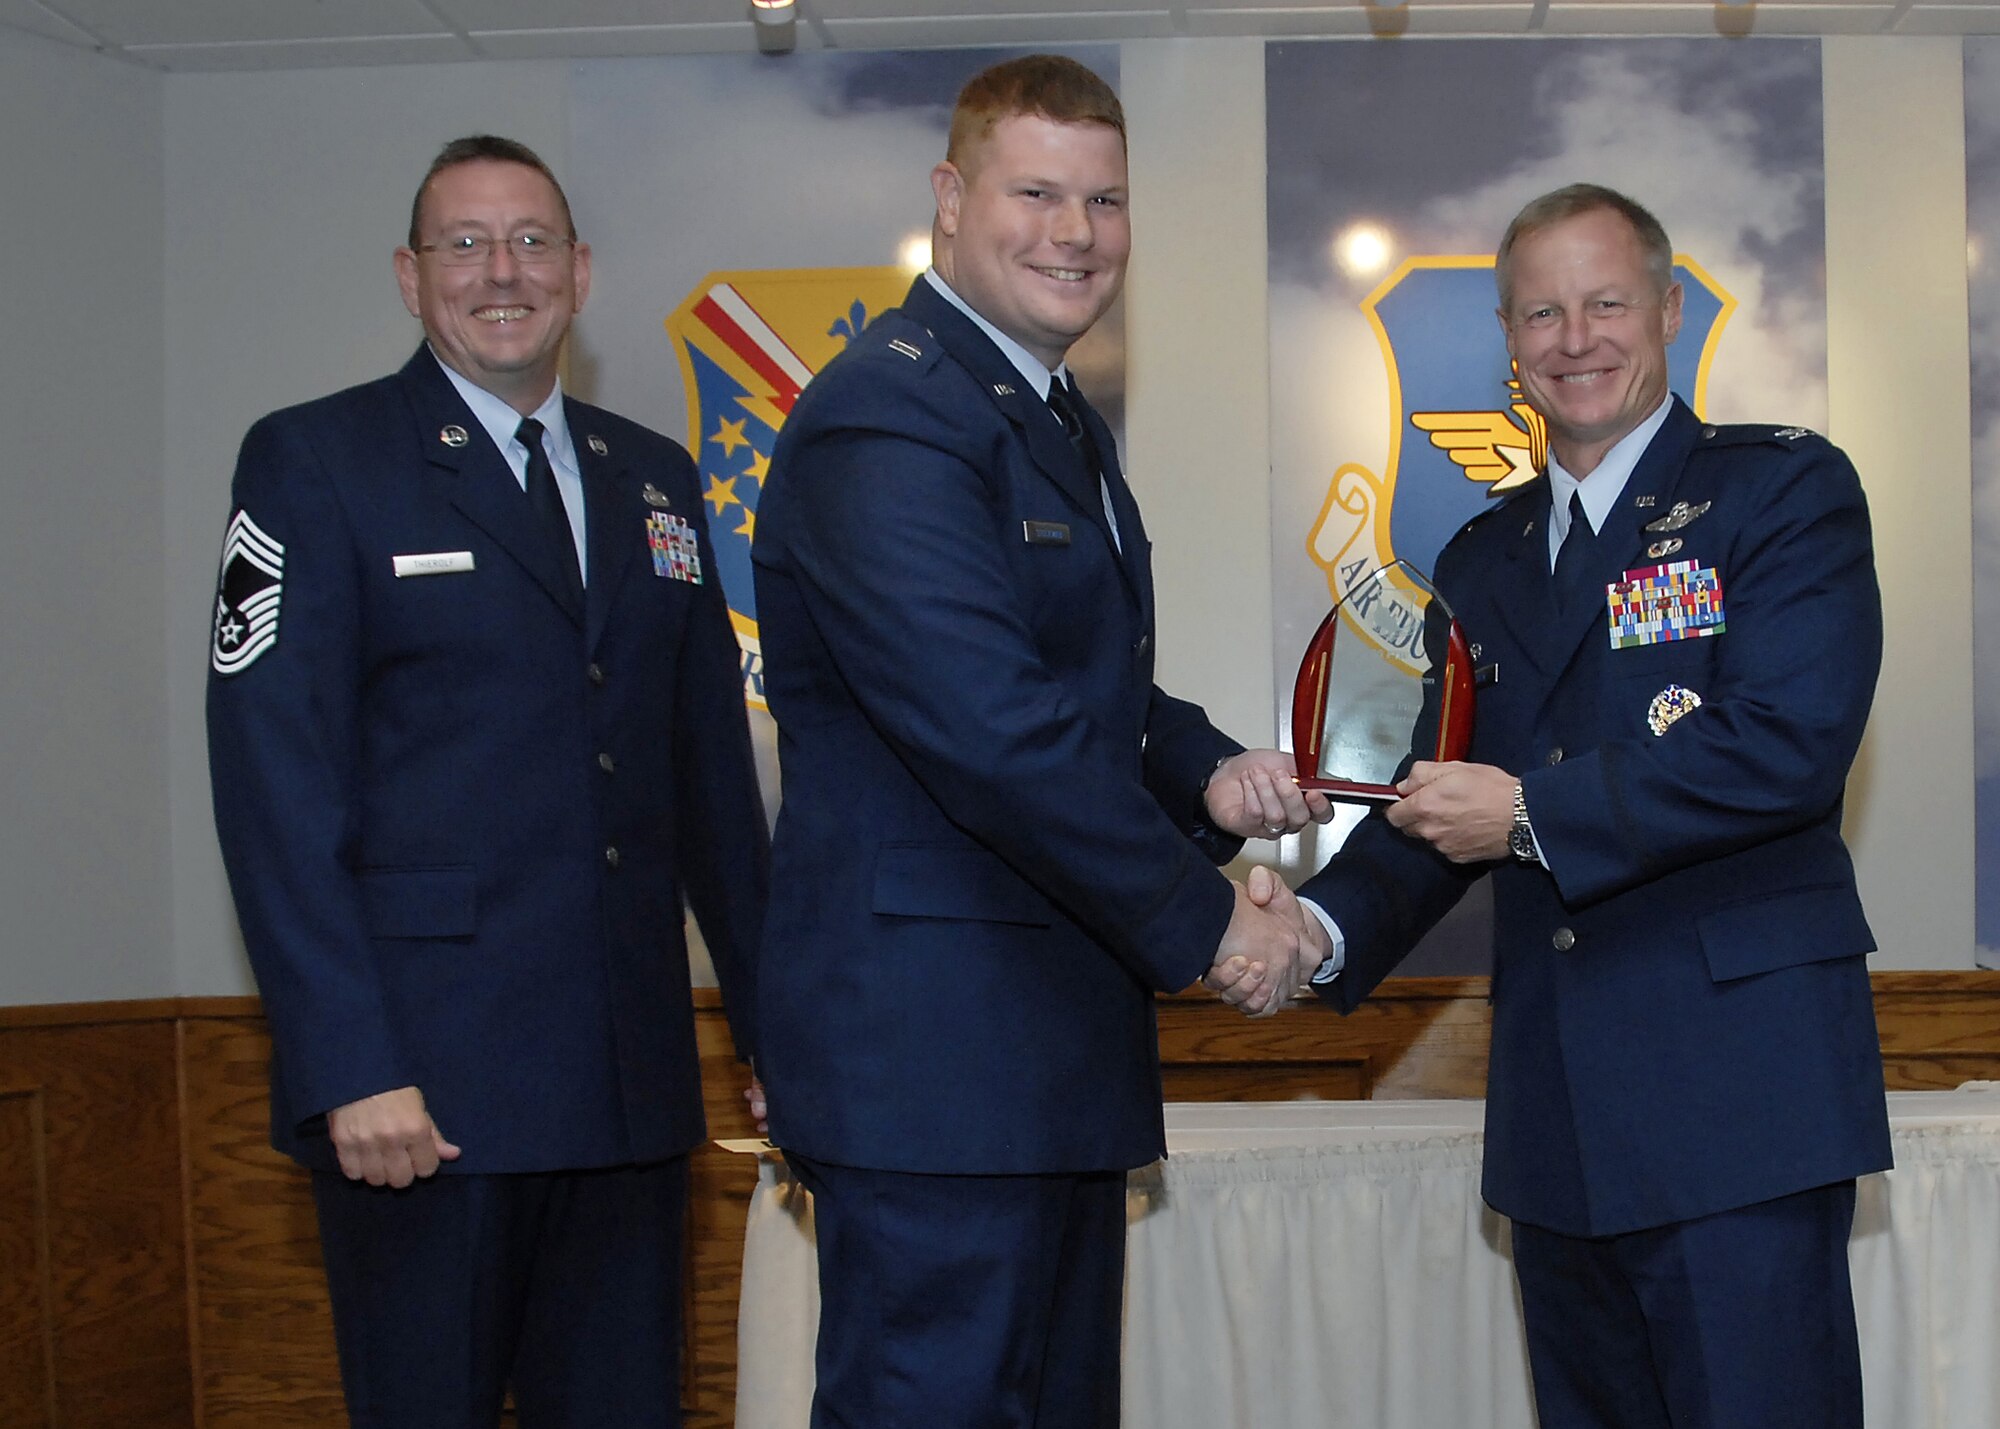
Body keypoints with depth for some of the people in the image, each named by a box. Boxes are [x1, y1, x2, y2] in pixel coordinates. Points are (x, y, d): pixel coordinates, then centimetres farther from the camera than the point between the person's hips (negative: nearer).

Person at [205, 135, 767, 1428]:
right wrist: (347, 1070, -16)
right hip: (422, 1083, -5)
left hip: (632, 1079, 5)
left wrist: (777, 1021, 12)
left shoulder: (657, 482, 15)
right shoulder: (313, 463, -1)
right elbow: (274, 785, -9)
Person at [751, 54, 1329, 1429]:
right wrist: (1207, 925, -14)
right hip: (929, 1050, -10)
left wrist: (1206, 774, 3)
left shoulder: (1062, 422, 18)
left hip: (1056, 1051, 10)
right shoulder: (887, 418, -16)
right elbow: (996, 735, -23)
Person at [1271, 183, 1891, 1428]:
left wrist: (1532, 813, -14)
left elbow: (1788, 745, -16)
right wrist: (1324, 927, -5)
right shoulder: (1483, 559, 17)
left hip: (1739, 1095, -6)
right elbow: (1441, 803, 14)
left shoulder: (1788, 490, -2)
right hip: (1557, 1121, 6)